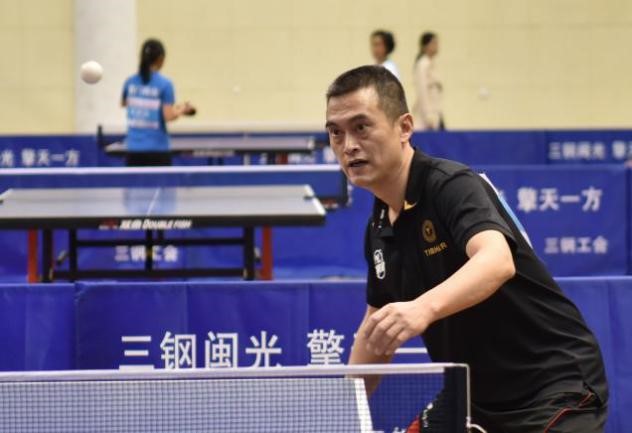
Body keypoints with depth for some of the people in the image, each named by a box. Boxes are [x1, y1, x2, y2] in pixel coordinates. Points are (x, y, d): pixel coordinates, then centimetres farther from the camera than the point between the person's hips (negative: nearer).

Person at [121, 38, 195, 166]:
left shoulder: (130, 82, 2)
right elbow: (168, 116, -13)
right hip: (157, 149, -4)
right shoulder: (165, 84, -10)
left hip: (134, 148, 4)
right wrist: (182, 110, 6)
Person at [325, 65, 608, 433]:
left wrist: (424, 308, -55)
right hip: (479, 400, 8)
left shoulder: (452, 186, -18)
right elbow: (378, 326, 21)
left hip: (556, 389, -8)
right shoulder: (378, 229, 6)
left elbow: (498, 261, -39)